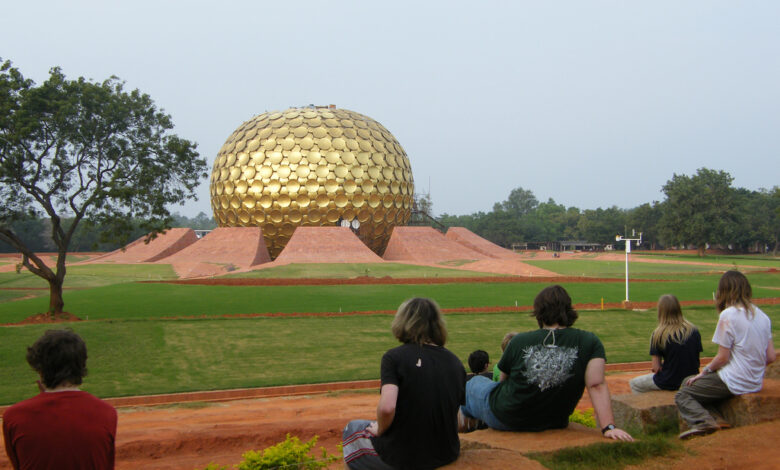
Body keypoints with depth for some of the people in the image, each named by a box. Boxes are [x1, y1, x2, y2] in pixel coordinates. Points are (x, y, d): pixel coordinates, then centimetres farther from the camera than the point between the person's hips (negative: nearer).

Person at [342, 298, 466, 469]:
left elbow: (387, 408, -26)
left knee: (353, 427, 25)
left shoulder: (394, 357, -12)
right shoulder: (455, 362, 1)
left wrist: (379, 429, -5)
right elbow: (458, 420, 2)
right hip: (447, 455, 5)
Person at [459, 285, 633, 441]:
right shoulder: (589, 342, -10)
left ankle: (467, 421, 54)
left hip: (504, 418, -3)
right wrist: (608, 427, -20)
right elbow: (597, 385, -21)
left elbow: (504, 379, 4)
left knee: (474, 384, 30)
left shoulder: (519, 341, -12)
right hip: (553, 423, 3)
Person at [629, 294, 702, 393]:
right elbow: (697, 360, 4)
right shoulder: (694, 331, -3)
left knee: (633, 383, 19)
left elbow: (656, 367, -13)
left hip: (668, 383, -5)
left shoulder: (658, 334, -14)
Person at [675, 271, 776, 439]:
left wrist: (705, 371, 2)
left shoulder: (728, 315, -15)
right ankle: (715, 418, 4)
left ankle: (704, 421, -25)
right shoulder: (762, 316, 8)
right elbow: (771, 357, 8)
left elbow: (723, 357, -14)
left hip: (734, 383, -8)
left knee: (682, 395, 1)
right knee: (688, 381, 20)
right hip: (755, 384, 8)